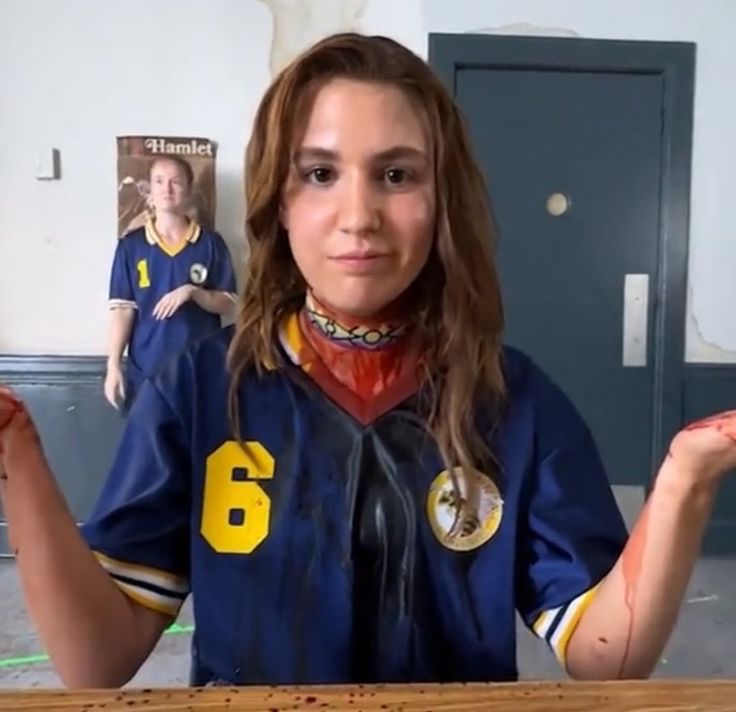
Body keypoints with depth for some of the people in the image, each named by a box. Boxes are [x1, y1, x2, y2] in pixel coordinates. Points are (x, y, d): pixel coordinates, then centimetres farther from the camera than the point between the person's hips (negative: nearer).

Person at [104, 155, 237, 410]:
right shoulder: (131, 245, -1)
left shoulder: (211, 243, -1)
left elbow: (226, 304, 0)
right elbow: (122, 308, -1)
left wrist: (192, 291, -19)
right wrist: (114, 365, -4)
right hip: (146, 370, 0)